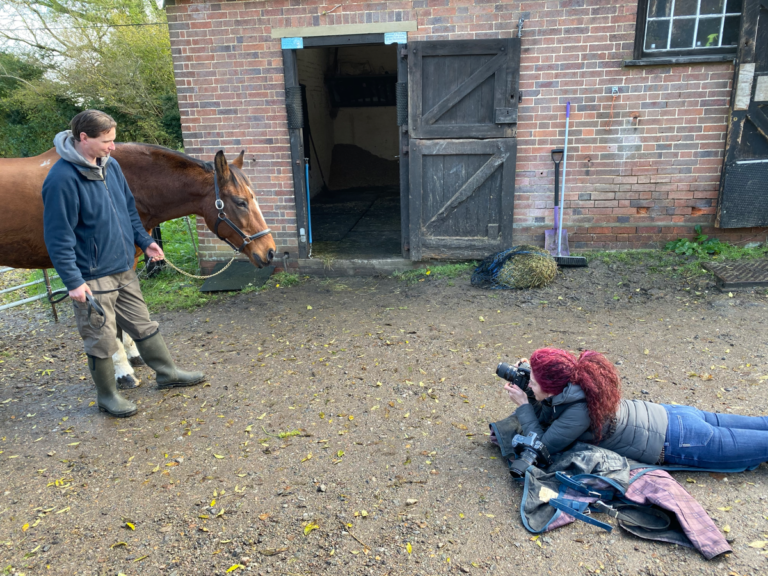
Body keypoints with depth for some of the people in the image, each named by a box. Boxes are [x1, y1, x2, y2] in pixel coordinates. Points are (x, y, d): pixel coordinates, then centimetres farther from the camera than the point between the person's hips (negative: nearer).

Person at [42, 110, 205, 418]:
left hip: (124, 268, 7)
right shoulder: (62, 179, -21)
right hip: (93, 278, -7)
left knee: (143, 325, 19)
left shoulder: (111, 165, 2)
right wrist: (73, 281, -20)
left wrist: (145, 241, 12)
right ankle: (107, 395, 26)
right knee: (102, 340, 7)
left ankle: (167, 373, 34)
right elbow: (58, 238, -19)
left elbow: (129, 209, 17)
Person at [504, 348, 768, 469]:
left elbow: (543, 446, -23)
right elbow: (545, 417, 6)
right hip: (668, 417, 7)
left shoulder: (578, 411, -32)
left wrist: (523, 406, -20)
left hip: (677, 442, -7)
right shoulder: (571, 385, -8)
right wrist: (527, 395, -8)